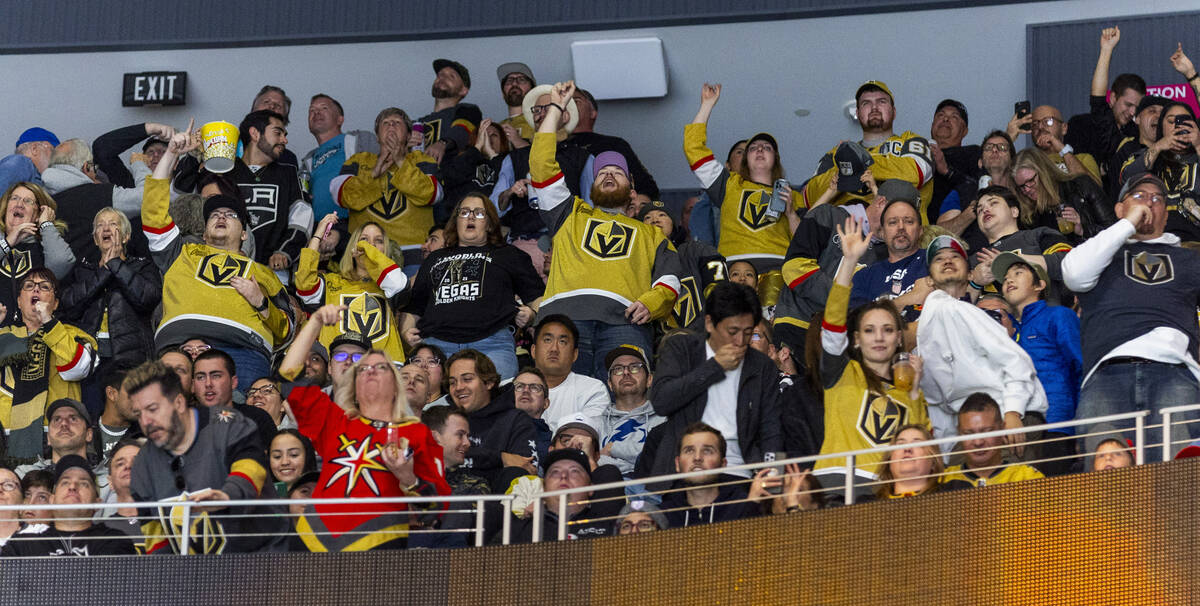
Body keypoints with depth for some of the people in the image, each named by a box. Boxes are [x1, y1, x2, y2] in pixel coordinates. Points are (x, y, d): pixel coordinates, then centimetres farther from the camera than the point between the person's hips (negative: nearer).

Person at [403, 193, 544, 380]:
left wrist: (531, 314, 1)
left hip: (491, 344, -2)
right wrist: (407, 331, 13)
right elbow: (413, 307, 32)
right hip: (436, 342, 2)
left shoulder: (509, 256, 26)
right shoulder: (435, 259, 33)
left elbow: (539, 296, 22)